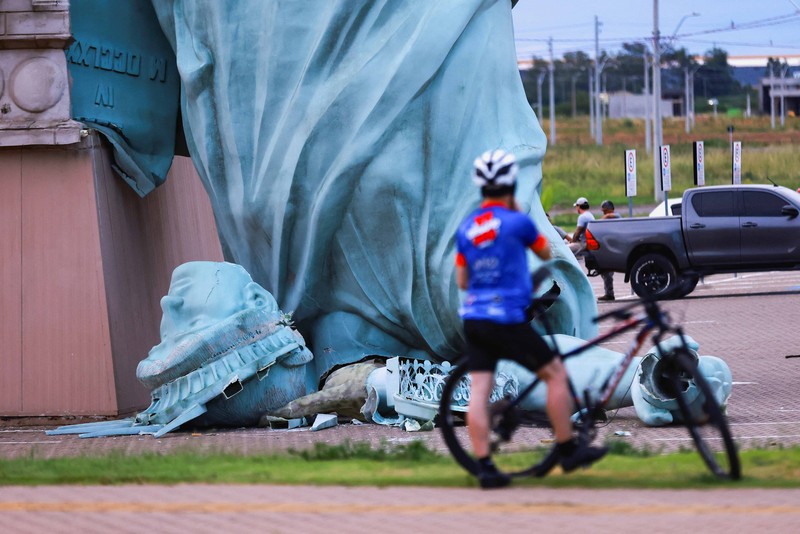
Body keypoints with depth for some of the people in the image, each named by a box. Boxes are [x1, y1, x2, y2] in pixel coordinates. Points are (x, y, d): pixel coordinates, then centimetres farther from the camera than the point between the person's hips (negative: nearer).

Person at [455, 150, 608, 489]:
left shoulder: (466, 228, 7)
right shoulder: (517, 222, -9)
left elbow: (461, 280, 13)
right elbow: (546, 253, 10)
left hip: (473, 318, 6)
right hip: (507, 319, -6)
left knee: (479, 392, 2)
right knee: (556, 374, 6)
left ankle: (485, 467, 0)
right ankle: (568, 451, 9)